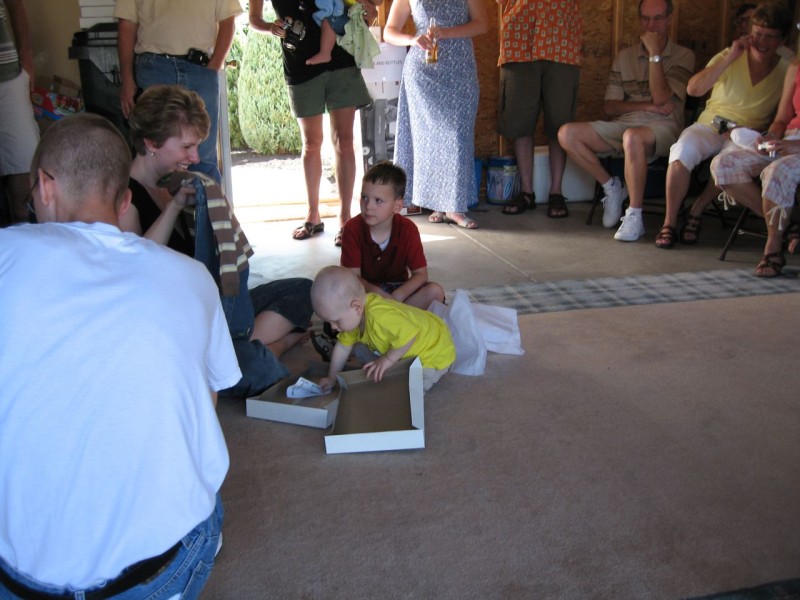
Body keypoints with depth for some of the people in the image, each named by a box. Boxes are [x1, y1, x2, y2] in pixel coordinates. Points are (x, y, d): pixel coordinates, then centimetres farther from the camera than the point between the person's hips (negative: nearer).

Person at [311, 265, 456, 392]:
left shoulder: (379, 316, -40)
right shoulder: (353, 317, -8)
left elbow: (409, 335, -44)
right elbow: (342, 347, 4)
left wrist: (387, 360, -30)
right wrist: (331, 378, 11)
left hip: (435, 354, -9)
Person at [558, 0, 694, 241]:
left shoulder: (683, 56, 6)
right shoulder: (624, 57, 17)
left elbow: (660, 97, -10)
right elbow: (610, 106, 8)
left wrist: (655, 54, -9)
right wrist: (646, 105, -6)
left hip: (662, 127, -5)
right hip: (623, 123, 5)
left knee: (633, 137, -42)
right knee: (567, 133, -19)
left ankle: (635, 217, -29)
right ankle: (611, 187, -2)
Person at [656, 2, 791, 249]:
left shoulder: (787, 70, 5)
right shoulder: (730, 56, 3)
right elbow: (693, 88, -12)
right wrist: (730, 58, -18)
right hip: (709, 126, 0)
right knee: (683, 151, -35)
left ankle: (697, 211, -15)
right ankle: (669, 222, -24)